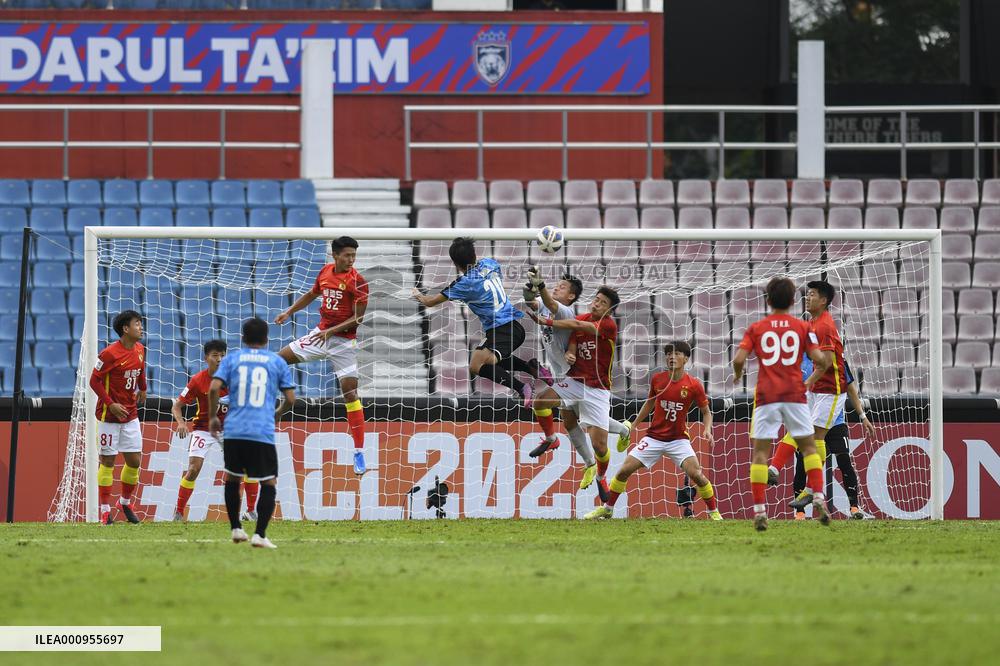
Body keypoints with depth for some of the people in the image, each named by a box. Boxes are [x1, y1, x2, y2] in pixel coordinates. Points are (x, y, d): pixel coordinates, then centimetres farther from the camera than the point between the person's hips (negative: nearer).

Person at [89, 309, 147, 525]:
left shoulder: (139, 350, 4)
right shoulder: (110, 353, -17)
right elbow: (94, 380, -14)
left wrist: (143, 389, 28)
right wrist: (111, 404, -19)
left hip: (130, 415, 6)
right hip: (109, 416, -6)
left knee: (134, 461, 5)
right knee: (108, 461, 0)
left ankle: (125, 502, 25)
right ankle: (105, 511, 5)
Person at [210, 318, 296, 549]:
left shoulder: (232, 359, 9)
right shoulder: (277, 362, 8)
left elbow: (214, 388, -3)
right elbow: (290, 398, 7)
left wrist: (213, 417, 10)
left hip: (234, 432, 2)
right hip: (263, 433, -2)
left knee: (232, 478, 22)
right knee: (269, 484, 5)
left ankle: (236, 529, 22)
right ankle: (259, 535, -8)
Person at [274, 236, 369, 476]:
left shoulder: (357, 281, -15)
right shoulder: (325, 272, 2)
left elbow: (359, 318, -15)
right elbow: (312, 294, 22)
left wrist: (332, 331, -22)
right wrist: (289, 312, 18)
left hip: (343, 342, -6)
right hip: (320, 334, 6)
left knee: (350, 393, -8)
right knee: (279, 359, 5)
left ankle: (359, 453, -4)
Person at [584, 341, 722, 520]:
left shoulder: (693, 385, -10)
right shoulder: (657, 379, -3)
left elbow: (706, 412, 2)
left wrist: (707, 430, -16)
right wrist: (634, 424, 15)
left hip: (678, 439, -2)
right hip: (654, 437, 2)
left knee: (696, 474, -21)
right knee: (624, 470, -5)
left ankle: (714, 512, -2)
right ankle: (606, 509, 14)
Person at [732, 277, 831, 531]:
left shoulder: (755, 328, 4)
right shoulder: (802, 327, 5)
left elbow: (739, 359, -6)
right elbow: (820, 360, -3)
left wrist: (738, 375, 16)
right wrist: (812, 380, 16)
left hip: (766, 396, 0)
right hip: (795, 395, 0)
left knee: (760, 451, 3)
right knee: (808, 446, 11)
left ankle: (759, 510, -6)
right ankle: (818, 498, -4)